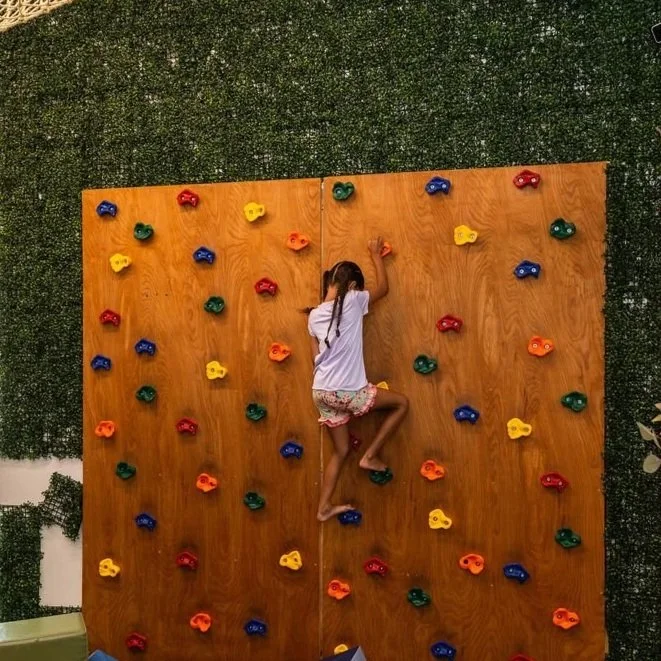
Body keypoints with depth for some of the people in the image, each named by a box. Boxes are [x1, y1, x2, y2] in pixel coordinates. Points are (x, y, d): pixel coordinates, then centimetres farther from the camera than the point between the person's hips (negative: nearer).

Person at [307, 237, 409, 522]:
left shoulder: (314, 315, 8)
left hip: (321, 391, 7)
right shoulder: (353, 301, -8)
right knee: (402, 402, 14)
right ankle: (370, 456, 13)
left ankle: (324, 507, 24)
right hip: (348, 392, -7)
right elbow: (383, 287, 9)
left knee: (341, 450, 21)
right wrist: (376, 254, 22)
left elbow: (316, 357, 13)